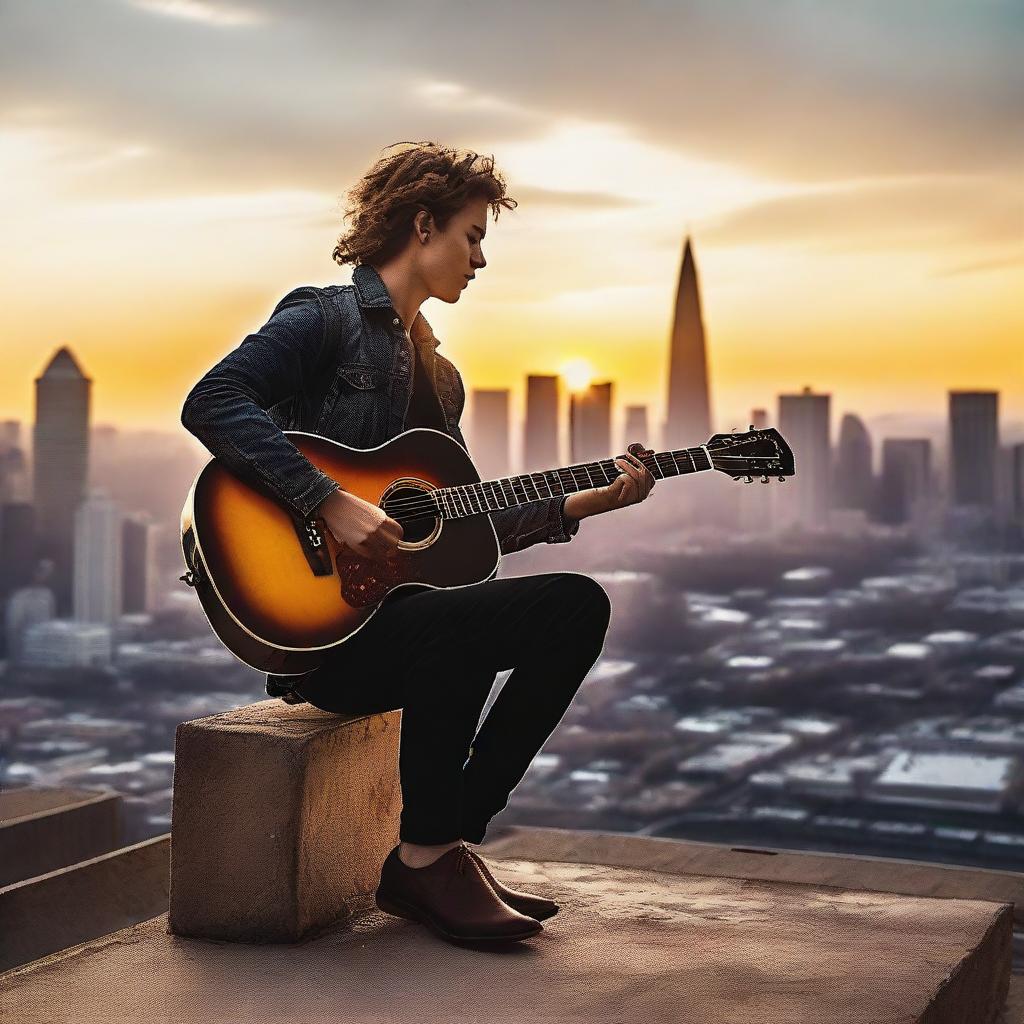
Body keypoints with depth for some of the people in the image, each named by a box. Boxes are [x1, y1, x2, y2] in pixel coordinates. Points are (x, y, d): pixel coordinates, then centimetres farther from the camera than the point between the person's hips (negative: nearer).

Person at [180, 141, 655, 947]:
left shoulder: (437, 371, 21)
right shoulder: (327, 319, -6)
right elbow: (211, 404, -23)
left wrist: (586, 501, 11)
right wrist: (331, 502, -29)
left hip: (401, 604, 9)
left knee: (578, 605, -10)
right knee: (455, 627, -37)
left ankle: (446, 845, -6)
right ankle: (428, 857, -14)